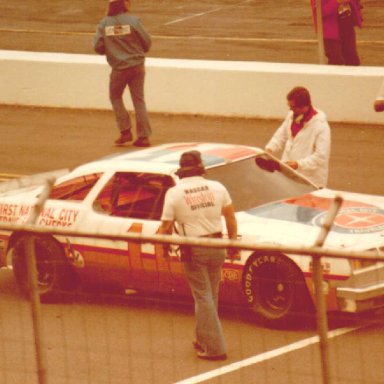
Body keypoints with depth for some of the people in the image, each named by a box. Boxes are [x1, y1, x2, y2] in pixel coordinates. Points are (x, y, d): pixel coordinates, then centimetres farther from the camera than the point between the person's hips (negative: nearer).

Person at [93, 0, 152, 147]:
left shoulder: (104, 23, -5)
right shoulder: (133, 20, -10)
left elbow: (98, 47, -5)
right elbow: (147, 43, -6)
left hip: (118, 68, 0)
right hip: (137, 66, 0)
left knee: (115, 97, 19)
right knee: (139, 100, 7)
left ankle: (125, 131, 12)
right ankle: (143, 136, 5)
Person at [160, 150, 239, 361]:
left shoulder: (174, 193, -7)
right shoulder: (217, 188, 2)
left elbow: (166, 228, -6)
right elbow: (231, 218, 7)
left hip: (193, 251, -3)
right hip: (217, 247, 3)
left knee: (203, 297, 1)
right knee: (211, 296, 17)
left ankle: (214, 347, -3)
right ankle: (203, 340, 29)